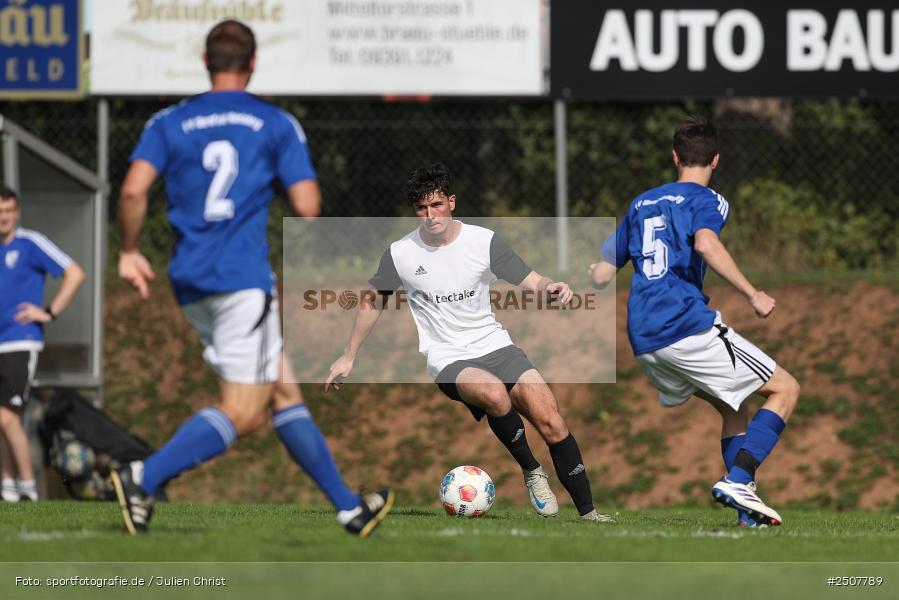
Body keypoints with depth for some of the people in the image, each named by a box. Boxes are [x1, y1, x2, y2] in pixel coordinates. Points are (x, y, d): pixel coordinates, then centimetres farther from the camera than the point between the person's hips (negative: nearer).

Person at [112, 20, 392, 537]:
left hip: (192, 282, 6)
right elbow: (308, 206, -4)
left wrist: (129, 250, 8)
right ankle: (145, 478, -24)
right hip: (243, 279, -6)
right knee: (241, 413, -6)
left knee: (284, 392, 12)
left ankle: (348, 507, 15)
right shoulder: (277, 124, 3)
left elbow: (134, 189, -6)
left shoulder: (170, 124, 9)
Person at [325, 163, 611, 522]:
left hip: (494, 345, 2)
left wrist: (550, 287, -27)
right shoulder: (400, 254, -1)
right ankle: (531, 472, -15)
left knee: (551, 422, -17)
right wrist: (348, 357, 20)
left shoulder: (483, 241, -2)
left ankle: (588, 512, -7)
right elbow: (372, 301, 14)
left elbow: (532, 282, -2)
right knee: (494, 393, -37)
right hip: (447, 359, -2)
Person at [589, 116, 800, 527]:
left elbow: (600, 275, 25)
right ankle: (737, 481, -16)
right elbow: (705, 243, -22)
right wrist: (752, 296, -20)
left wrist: (594, 268, 48)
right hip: (689, 326, -7)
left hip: (643, 340, 7)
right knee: (785, 389, 3)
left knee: (735, 407, 21)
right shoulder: (706, 200, 2)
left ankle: (748, 512, 8)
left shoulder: (642, 203, 21)